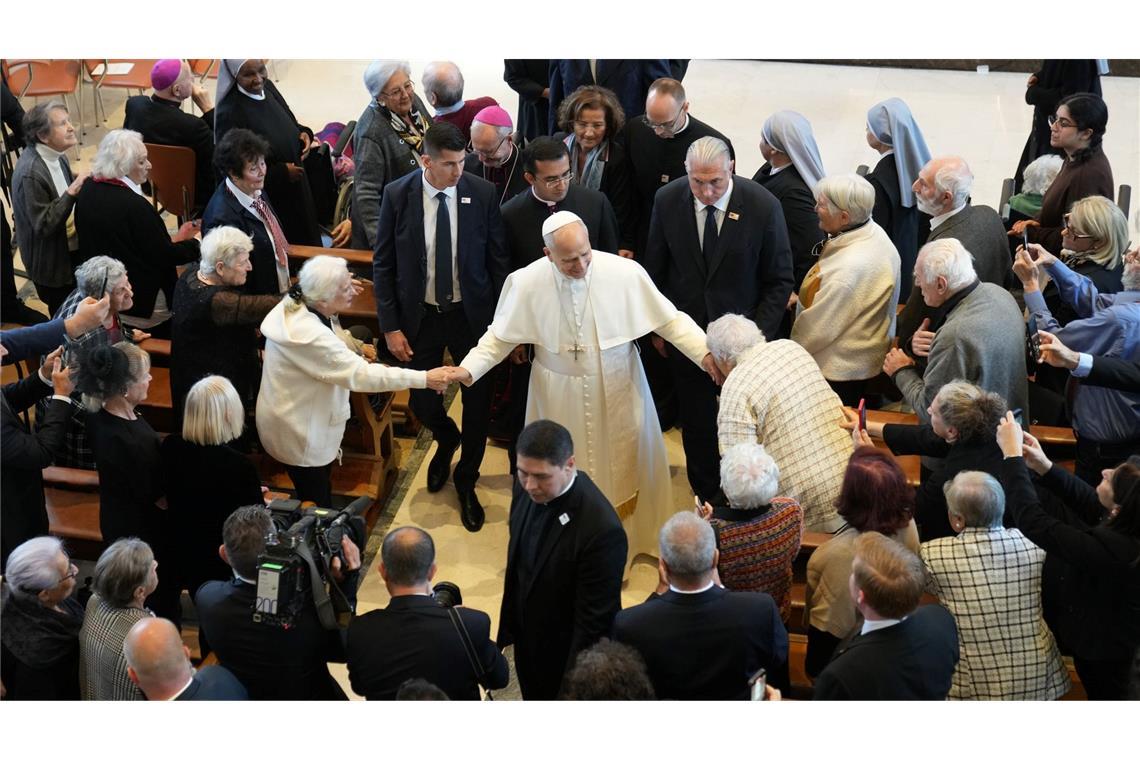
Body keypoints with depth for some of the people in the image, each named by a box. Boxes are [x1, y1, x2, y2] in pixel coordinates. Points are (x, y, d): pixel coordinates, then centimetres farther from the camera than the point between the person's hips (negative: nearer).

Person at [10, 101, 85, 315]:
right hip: (52, 265, -8)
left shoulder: (54, 154, -4)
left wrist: (77, 182, -6)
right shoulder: (30, 173, -30)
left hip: (69, 250, 8)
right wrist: (72, 192, -32)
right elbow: (43, 225, -29)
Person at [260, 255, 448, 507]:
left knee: (317, 502, 25)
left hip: (305, 422, 9)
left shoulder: (298, 307, -6)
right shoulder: (309, 334, -36)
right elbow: (360, 374, -34)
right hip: (299, 434, -9)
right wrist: (424, 379, -31)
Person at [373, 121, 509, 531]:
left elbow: (498, 260, -3)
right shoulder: (397, 195, -11)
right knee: (422, 401, 8)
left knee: (477, 402, 8)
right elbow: (382, 264, -4)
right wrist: (390, 326, -7)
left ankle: (466, 481, 33)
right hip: (420, 316, 0)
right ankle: (446, 441, 46)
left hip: (471, 313, 0)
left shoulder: (482, 194, -11)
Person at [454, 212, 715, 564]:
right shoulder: (526, 283, -17)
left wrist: (705, 353, -22)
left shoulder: (626, 273, -21)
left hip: (617, 391, 0)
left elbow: (670, 320, -11)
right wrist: (468, 369, -15)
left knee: (620, 467, 18)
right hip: (560, 397, 0)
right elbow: (499, 336, -3)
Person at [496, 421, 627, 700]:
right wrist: (508, 626, 12)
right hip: (527, 643, 6)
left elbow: (594, 623, -26)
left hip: (567, 657, -6)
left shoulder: (601, 529, -34)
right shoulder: (528, 488, -12)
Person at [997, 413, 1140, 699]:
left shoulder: (1113, 549, -42)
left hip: (1103, 648, -6)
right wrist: (1044, 467, -12)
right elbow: (1093, 505, -1)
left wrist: (1012, 454, -29)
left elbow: (1032, 521, -37)